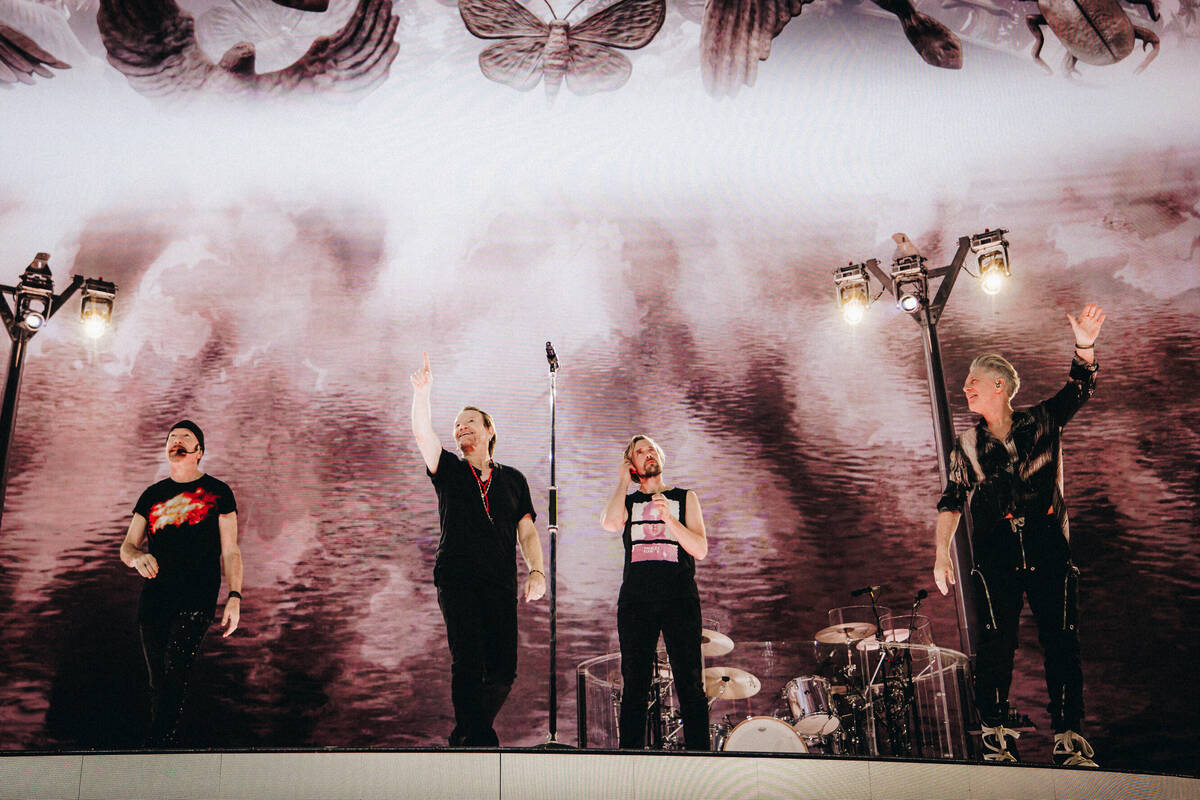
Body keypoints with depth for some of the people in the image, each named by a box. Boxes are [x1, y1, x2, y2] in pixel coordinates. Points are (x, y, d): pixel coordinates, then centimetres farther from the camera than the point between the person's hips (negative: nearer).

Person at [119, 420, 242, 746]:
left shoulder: (218, 492, 9)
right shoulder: (152, 495, 18)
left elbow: (230, 552, 7)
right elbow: (126, 548, 17)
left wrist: (234, 597, -5)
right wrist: (137, 557, -8)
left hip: (198, 596, -4)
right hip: (154, 594, 4)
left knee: (175, 669, -21)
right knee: (158, 680, 4)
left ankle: (158, 744, -19)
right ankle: (166, 742, 14)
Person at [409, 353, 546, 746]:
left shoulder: (512, 479, 19)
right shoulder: (449, 471, 15)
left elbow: (527, 531, 14)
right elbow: (423, 435, -3)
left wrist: (536, 570, -2)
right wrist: (422, 392, -17)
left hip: (501, 585, 2)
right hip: (457, 580, -2)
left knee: (502, 671, -3)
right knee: (468, 662, -15)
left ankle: (466, 736, 18)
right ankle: (480, 739, -5)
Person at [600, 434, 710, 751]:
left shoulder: (684, 498, 15)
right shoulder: (627, 501, 17)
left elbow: (700, 549, 3)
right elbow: (609, 523, -8)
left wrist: (668, 518, -10)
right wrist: (623, 481, 5)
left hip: (680, 598, -1)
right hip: (636, 600, 1)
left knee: (690, 684, -5)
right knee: (634, 685, 0)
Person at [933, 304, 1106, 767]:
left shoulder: (1042, 423, 8)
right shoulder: (967, 446, 11)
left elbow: (1080, 389, -4)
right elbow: (951, 501, 10)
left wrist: (1084, 347, -23)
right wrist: (942, 552, 0)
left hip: (1049, 552, 0)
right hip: (995, 559, 1)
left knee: (1061, 643, -2)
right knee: (996, 645, -5)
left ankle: (1068, 736, 8)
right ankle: (995, 732, 6)